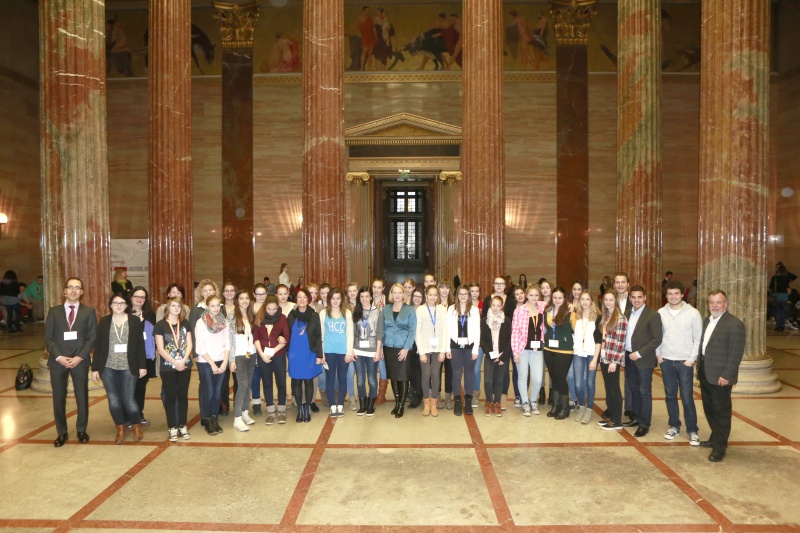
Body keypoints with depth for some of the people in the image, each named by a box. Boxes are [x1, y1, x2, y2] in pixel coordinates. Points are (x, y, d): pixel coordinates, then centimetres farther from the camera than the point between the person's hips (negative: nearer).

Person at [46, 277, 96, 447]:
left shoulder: (89, 312, 3)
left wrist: (79, 357, -13)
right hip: (58, 361, 1)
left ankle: (81, 430, 22)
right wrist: (58, 357, -12)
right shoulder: (54, 311, 6)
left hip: (80, 361, -1)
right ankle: (62, 433, 21)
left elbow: (92, 338, -2)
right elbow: (48, 338, 1)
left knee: (82, 397, 6)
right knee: (58, 398, 7)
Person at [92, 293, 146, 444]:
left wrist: (142, 365, -3)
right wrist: (95, 368, 1)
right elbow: (98, 346, 4)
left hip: (128, 368, -2)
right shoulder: (104, 321, 4)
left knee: (128, 399, -3)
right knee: (113, 399, 6)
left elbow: (140, 345, 1)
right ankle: (120, 429, 21)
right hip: (108, 367, 2)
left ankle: (137, 426, 19)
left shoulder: (135, 321, 1)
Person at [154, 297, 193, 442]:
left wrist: (183, 360, -11)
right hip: (167, 367, -3)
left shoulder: (185, 323, 7)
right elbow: (160, 349, -8)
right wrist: (175, 362, -13)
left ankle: (183, 426, 17)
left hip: (185, 366, 3)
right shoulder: (160, 325, -4)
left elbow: (189, 344, 4)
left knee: (183, 396, 8)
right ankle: (173, 428, 13)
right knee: (170, 397, 4)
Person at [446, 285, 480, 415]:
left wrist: (475, 349, -6)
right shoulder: (451, 309, 2)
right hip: (456, 346, 0)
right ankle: (457, 401, 12)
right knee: (456, 373, 3)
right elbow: (448, 329, 1)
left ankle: (468, 401, 16)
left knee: (469, 373, 6)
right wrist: (447, 348, -3)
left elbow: (477, 330, -1)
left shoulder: (474, 310, 0)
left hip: (469, 346, 0)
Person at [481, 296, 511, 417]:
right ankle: (489, 403, 11)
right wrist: (491, 355, -10)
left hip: (502, 356, 0)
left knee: (499, 380, 6)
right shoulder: (484, 321, 0)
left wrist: (503, 357, -10)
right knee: (487, 380, -7)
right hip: (489, 356, 0)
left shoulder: (506, 321, 0)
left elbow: (509, 340, -3)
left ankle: (497, 404, 19)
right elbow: (482, 340, -2)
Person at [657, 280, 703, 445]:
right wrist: (658, 354, 2)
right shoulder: (661, 313, 0)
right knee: (670, 396, 11)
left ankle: (692, 431, 14)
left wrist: (692, 359, -9)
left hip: (684, 362, -3)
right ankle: (674, 426, 25)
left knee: (687, 398, 0)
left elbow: (698, 339, -5)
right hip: (666, 361, 3)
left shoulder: (693, 313, -7)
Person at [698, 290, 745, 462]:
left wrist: (726, 375, -19)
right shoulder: (707, 320, 11)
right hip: (705, 374, 8)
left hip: (720, 376, -7)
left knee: (721, 411, 4)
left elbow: (735, 354, -16)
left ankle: (720, 447, 14)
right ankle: (715, 438, 34)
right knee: (709, 408, 18)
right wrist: (699, 367, 12)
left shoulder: (735, 324, -14)